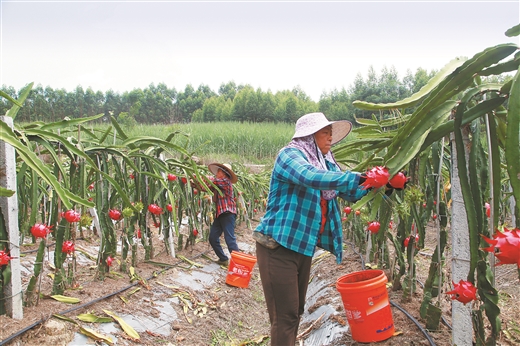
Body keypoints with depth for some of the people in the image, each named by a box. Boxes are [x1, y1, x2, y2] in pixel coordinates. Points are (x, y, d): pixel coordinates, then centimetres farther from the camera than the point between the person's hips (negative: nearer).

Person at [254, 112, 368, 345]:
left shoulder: (325, 163, 11)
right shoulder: (290, 154, -13)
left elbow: (350, 194, 14)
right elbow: (310, 177, -34)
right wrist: (356, 178, -35)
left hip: (303, 246, 8)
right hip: (278, 246, -8)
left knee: (296, 311, 18)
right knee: (284, 315, -4)